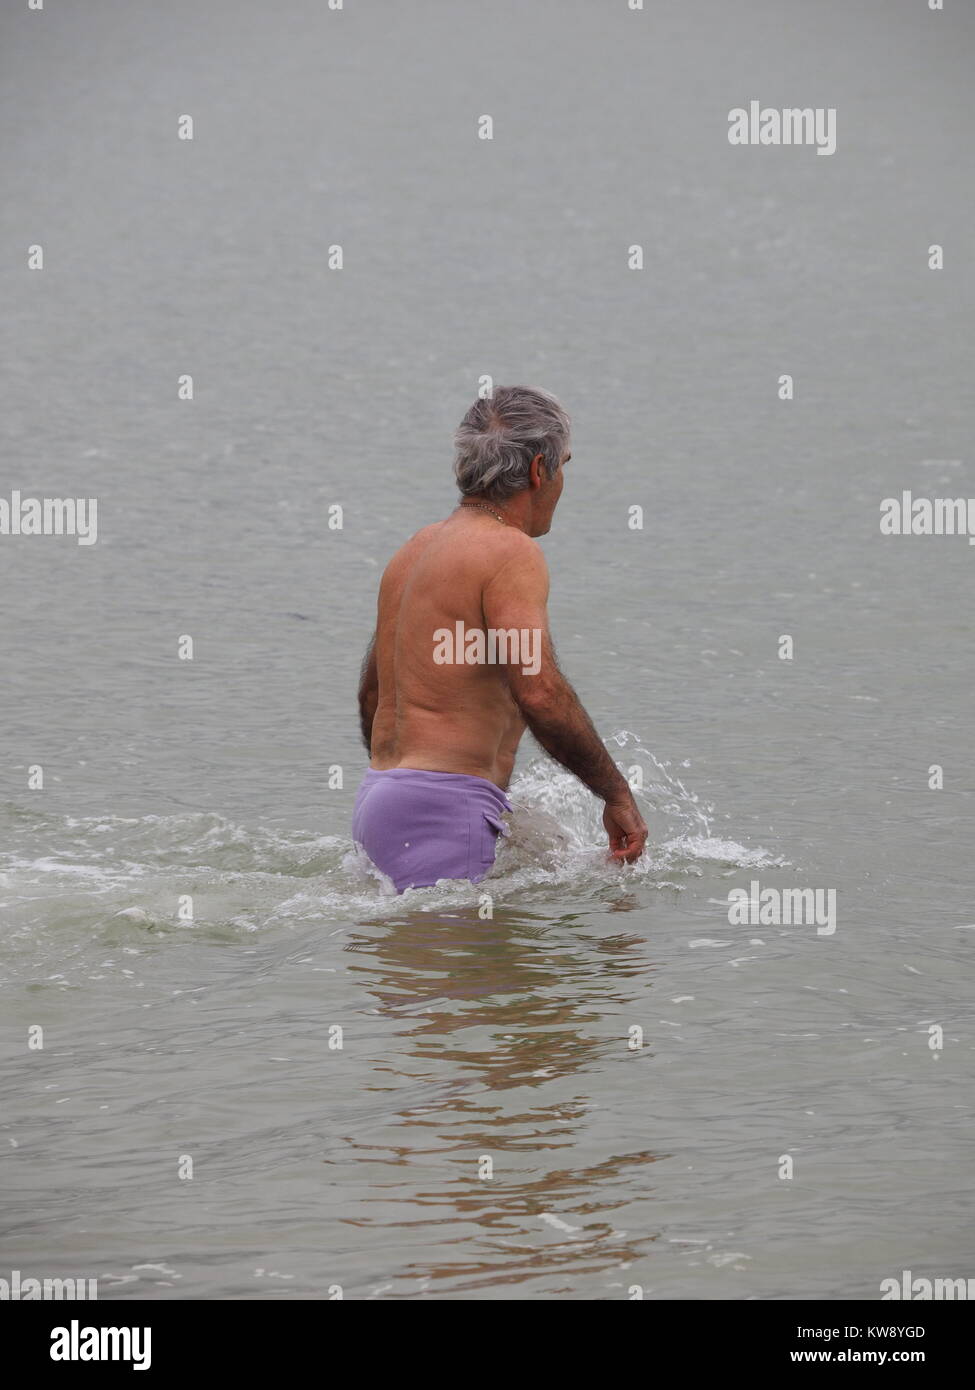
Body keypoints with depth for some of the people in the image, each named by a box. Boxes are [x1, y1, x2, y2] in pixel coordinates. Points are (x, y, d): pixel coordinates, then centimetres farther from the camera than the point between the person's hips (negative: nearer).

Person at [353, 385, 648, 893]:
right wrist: (618, 795, -10)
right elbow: (539, 693, -20)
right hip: (441, 808, -10)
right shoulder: (510, 552, -9)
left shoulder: (414, 550, 20)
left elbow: (370, 697, 28)